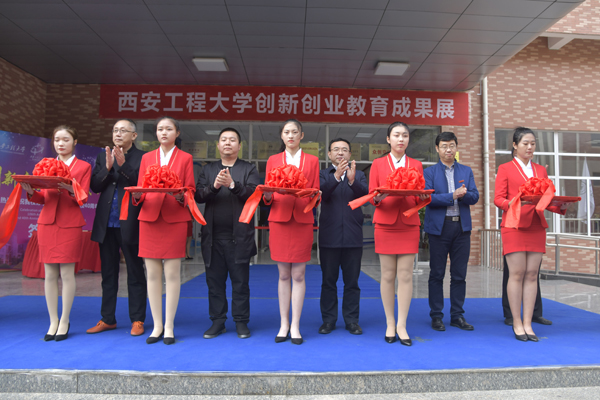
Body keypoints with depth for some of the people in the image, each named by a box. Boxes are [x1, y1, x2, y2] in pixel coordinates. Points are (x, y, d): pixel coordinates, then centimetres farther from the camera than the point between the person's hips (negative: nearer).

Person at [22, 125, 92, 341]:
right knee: (49, 274, 4)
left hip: (70, 225, -3)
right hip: (47, 224, 3)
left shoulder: (83, 167, 6)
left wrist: (70, 189, -25)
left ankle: (65, 321, 10)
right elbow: (42, 198, 8)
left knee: (67, 273, -1)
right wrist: (31, 191, -12)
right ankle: (53, 322, 14)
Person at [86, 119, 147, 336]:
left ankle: (137, 320, 13)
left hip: (130, 223, -5)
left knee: (135, 273, 4)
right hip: (106, 223, 5)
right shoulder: (103, 156, 12)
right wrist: (107, 167, -11)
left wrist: (123, 164, -20)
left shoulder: (142, 157, -3)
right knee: (108, 273, 13)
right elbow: (94, 186, 4)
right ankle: (107, 319, 25)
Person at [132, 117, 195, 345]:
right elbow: (140, 192, 10)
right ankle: (157, 326, 13)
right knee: (152, 273, 3)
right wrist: (137, 195, -12)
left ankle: (169, 327, 7)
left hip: (175, 220, -2)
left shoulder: (185, 158, 8)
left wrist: (179, 195, -19)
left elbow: (190, 191, 2)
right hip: (149, 219, 3)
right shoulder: (147, 158, 15)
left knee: (172, 273, -3)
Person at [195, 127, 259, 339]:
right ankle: (217, 321, 21)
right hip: (213, 236, 3)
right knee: (214, 280, 9)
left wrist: (233, 184, -20)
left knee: (240, 281, 5)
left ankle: (241, 322, 17)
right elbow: (198, 196, 1)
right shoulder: (208, 169, 13)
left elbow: (254, 195, -9)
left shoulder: (249, 169, 6)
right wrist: (214, 186, -16)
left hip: (240, 236, -2)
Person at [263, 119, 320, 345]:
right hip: (279, 220, 1)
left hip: (302, 221, 0)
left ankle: (295, 326, 9)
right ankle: (284, 324, 14)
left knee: (298, 274, 0)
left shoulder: (312, 161, 12)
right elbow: (268, 199, 7)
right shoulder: (273, 160, 12)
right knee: (283, 274, 4)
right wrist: (268, 196, -14)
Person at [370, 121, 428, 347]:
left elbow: (421, 199, 7)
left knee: (405, 275, -1)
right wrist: (378, 198, -20)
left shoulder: (416, 165, 13)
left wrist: (422, 197, -16)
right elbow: (371, 197, 1)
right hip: (385, 225, -1)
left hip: (409, 226, 1)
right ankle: (390, 324, 11)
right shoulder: (378, 164, 9)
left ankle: (402, 326, 6)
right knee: (388, 275, 1)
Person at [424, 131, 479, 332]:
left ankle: (457, 315, 17)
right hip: (439, 227, -3)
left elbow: (475, 197, 3)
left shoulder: (466, 171, 13)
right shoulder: (429, 172, 3)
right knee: (437, 274, 3)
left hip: (462, 227, 3)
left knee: (459, 274, 7)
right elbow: (428, 197, -10)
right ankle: (436, 316, 12)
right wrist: (453, 196, -16)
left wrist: (464, 194, -18)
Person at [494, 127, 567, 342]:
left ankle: (528, 324, 9)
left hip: (537, 226, 4)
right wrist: (513, 203, -22)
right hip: (514, 226, -4)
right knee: (517, 273, -5)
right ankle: (517, 323, 4)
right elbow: (498, 199, -4)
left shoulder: (541, 170, 18)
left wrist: (560, 206, -7)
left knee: (532, 274, 3)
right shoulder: (505, 169, 5)